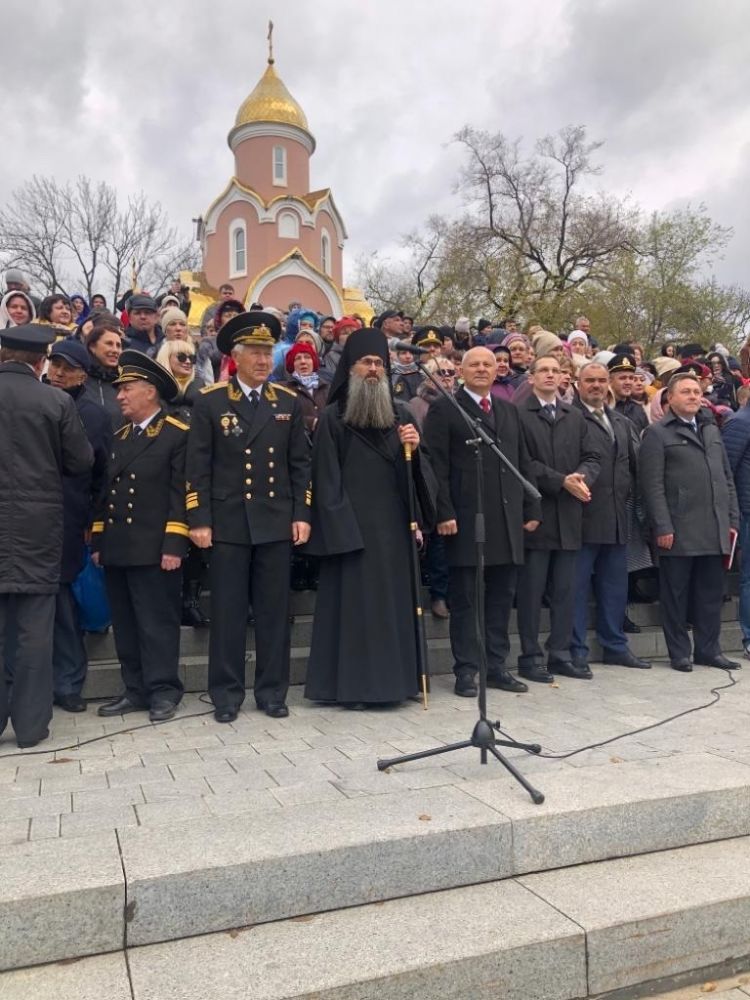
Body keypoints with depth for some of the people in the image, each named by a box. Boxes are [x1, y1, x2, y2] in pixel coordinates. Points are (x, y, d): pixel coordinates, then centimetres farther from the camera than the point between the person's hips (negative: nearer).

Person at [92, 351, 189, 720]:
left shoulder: (177, 435, -4)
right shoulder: (117, 438, 18)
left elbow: (181, 493, -10)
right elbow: (105, 492, 19)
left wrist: (173, 545, -16)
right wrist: (98, 541, 13)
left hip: (154, 549, -7)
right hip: (116, 549, 7)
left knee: (157, 623, -1)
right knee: (125, 626, 11)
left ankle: (163, 691, 9)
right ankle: (136, 690, 21)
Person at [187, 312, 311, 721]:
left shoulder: (288, 402, 8)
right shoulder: (209, 401, 0)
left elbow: (300, 463, 8)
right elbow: (198, 466, -3)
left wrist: (301, 514, 1)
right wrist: (199, 520, -8)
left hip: (276, 521, 2)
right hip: (228, 522, -2)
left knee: (274, 610, 7)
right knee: (227, 611, 4)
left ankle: (272, 690, 19)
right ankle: (227, 693, 16)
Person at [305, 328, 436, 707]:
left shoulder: (401, 415, 13)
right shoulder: (332, 418, -1)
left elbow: (418, 470, 11)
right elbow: (326, 480, -5)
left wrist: (415, 449, -10)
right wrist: (340, 530, -11)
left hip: (394, 525, 5)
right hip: (351, 527, -4)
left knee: (394, 600, 9)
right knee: (354, 603, -1)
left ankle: (393, 679, 20)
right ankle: (351, 685, 9)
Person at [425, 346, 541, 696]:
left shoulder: (509, 410, 18)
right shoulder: (444, 408, 0)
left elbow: (523, 463, 17)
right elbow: (437, 466, -7)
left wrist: (531, 509, 10)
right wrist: (444, 513, -15)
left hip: (508, 520, 6)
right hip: (466, 520, -5)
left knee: (501, 597, 11)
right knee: (464, 598, 3)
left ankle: (497, 665, 22)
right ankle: (466, 670, 12)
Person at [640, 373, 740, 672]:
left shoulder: (712, 430, 18)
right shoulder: (657, 433, -2)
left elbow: (727, 478, 18)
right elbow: (653, 485, -9)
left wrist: (732, 520, 10)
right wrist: (662, 527, -15)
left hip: (714, 531, 6)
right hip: (678, 531, -6)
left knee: (711, 592, 10)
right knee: (676, 594, 4)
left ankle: (708, 649, 22)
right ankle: (679, 653, 14)